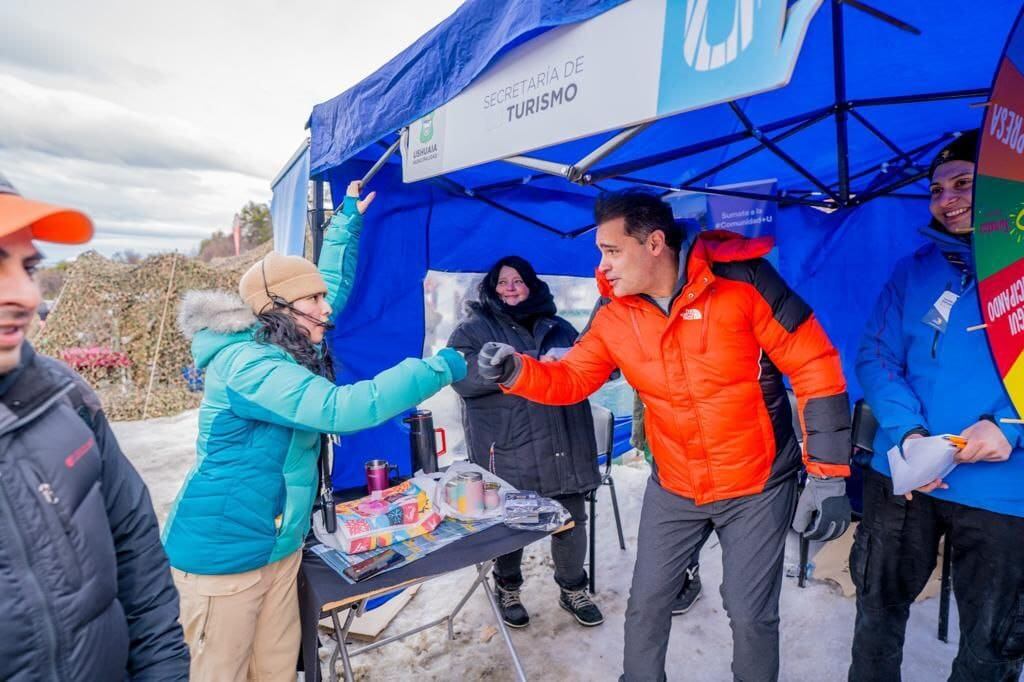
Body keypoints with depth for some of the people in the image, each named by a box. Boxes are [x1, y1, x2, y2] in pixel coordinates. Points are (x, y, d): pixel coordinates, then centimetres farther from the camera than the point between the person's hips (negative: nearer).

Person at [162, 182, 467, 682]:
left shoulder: (289, 346, 3)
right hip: (223, 555, -8)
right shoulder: (248, 364, -25)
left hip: (280, 547, 8)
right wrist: (439, 368, -31)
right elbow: (341, 408, -36)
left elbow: (333, 285, 16)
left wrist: (348, 221, 13)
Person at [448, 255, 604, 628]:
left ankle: (573, 589, 36)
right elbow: (462, 374, -15)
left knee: (572, 521, 11)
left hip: (563, 447, 4)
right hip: (509, 450, -3)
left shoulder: (557, 327, 16)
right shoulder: (474, 329, 3)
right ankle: (507, 588, 37)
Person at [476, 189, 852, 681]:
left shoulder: (741, 281, -20)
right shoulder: (614, 316, -7)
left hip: (758, 485, -3)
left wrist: (827, 473, -16)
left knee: (750, 614, 9)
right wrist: (517, 371, -22)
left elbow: (815, 367, -16)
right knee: (645, 604, 14)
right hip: (673, 489, 4)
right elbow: (570, 379, -1)